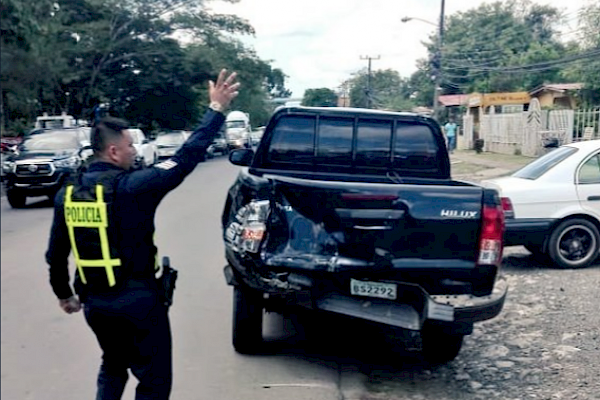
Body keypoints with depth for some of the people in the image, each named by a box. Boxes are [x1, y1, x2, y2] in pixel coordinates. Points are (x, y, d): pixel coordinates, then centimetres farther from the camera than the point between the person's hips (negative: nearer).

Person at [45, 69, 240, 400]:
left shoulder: (67, 194, 1)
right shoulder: (130, 187, -19)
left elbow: (55, 255, 8)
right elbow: (186, 158, -21)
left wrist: (63, 294, 23)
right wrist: (216, 110, -15)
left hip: (94, 302, 7)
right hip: (138, 301, -7)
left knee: (113, 367, 29)